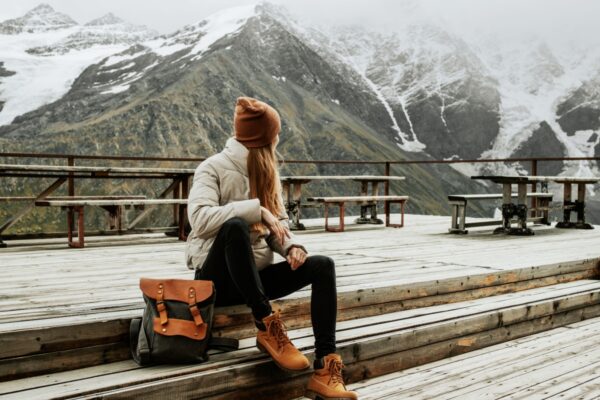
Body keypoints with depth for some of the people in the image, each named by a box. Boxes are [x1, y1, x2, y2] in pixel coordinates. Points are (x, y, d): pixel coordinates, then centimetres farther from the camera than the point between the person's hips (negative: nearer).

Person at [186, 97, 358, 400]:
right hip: (220, 278, -6)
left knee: (322, 266, -15)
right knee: (236, 225, -36)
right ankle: (267, 328, -25)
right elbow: (200, 218, -25)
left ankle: (324, 372, -23)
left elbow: (278, 223, 10)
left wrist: (292, 246, -11)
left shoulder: (267, 171, 12)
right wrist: (257, 209, -27)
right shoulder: (213, 168, -8)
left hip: (256, 274, 6)